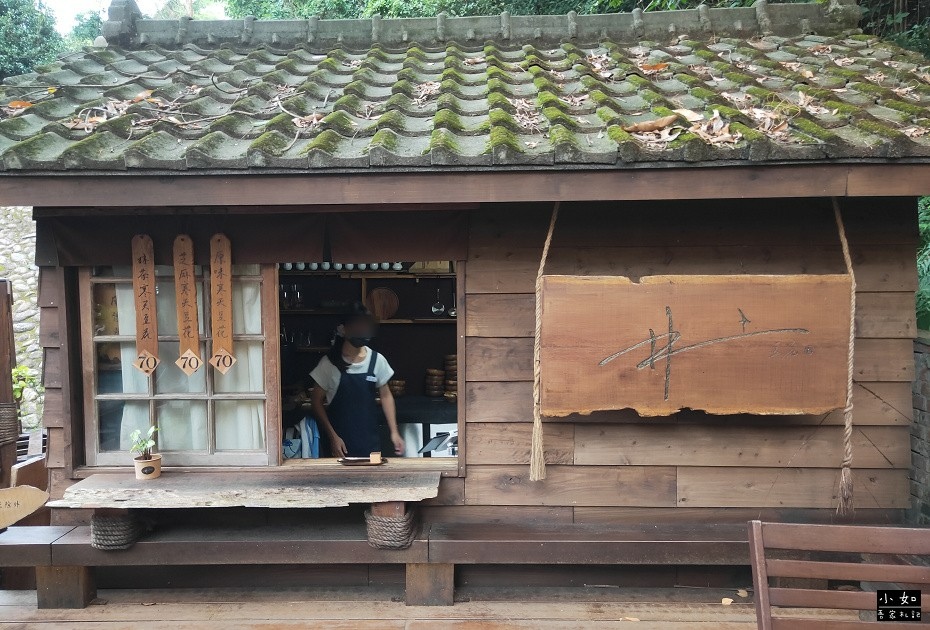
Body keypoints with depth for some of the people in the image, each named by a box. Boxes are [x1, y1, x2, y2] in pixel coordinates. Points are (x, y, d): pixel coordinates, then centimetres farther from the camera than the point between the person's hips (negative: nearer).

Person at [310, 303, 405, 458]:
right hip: (341, 440, -2)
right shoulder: (330, 363, -8)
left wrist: (394, 432, 2)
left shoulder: (377, 360, -2)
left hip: (371, 439, 2)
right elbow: (316, 400, -2)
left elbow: (385, 396, 7)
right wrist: (333, 436, -8)